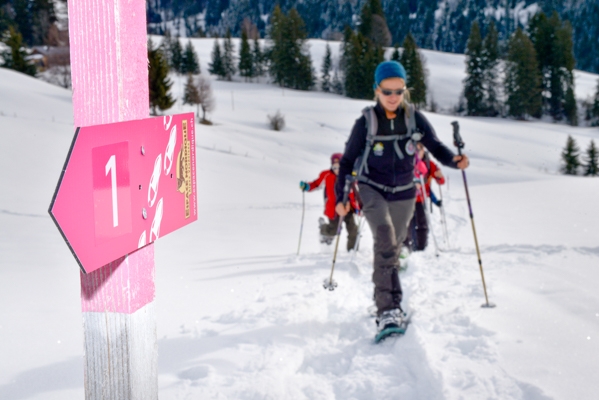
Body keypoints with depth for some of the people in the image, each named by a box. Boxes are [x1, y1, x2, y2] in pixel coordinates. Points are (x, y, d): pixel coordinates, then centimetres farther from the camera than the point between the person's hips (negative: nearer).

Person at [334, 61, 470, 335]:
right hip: (372, 189, -3)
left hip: (403, 193, 3)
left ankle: (383, 302, 31)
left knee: (392, 247, 12)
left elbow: (435, 147, -2)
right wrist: (341, 197, -8)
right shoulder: (366, 122, -10)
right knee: (385, 240, -27)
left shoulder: (415, 118, -5)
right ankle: (389, 306, -30)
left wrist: (455, 160, -23)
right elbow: (347, 160, -3)